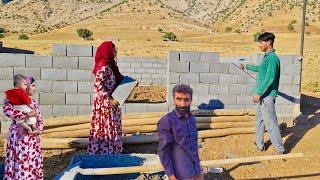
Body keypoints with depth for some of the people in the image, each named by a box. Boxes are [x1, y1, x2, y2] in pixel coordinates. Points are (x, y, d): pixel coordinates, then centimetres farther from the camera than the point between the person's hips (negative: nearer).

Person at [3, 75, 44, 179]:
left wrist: (39, 130, -7)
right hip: (19, 136, -6)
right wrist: (28, 114, -26)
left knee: (33, 162, 8)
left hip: (33, 137, 6)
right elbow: (7, 111, -27)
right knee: (21, 162, -3)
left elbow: (39, 119, 12)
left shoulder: (33, 102, 12)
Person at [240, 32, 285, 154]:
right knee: (259, 120, 17)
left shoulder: (273, 58, -17)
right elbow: (260, 69, 32)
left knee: (270, 122, -6)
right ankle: (260, 144, 29)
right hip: (261, 95, 10)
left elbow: (270, 78, -24)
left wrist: (259, 93, -23)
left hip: (267, 96, -10)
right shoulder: (266, 57, 13)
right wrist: (246, 66, 43)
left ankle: (280, 149, 3)